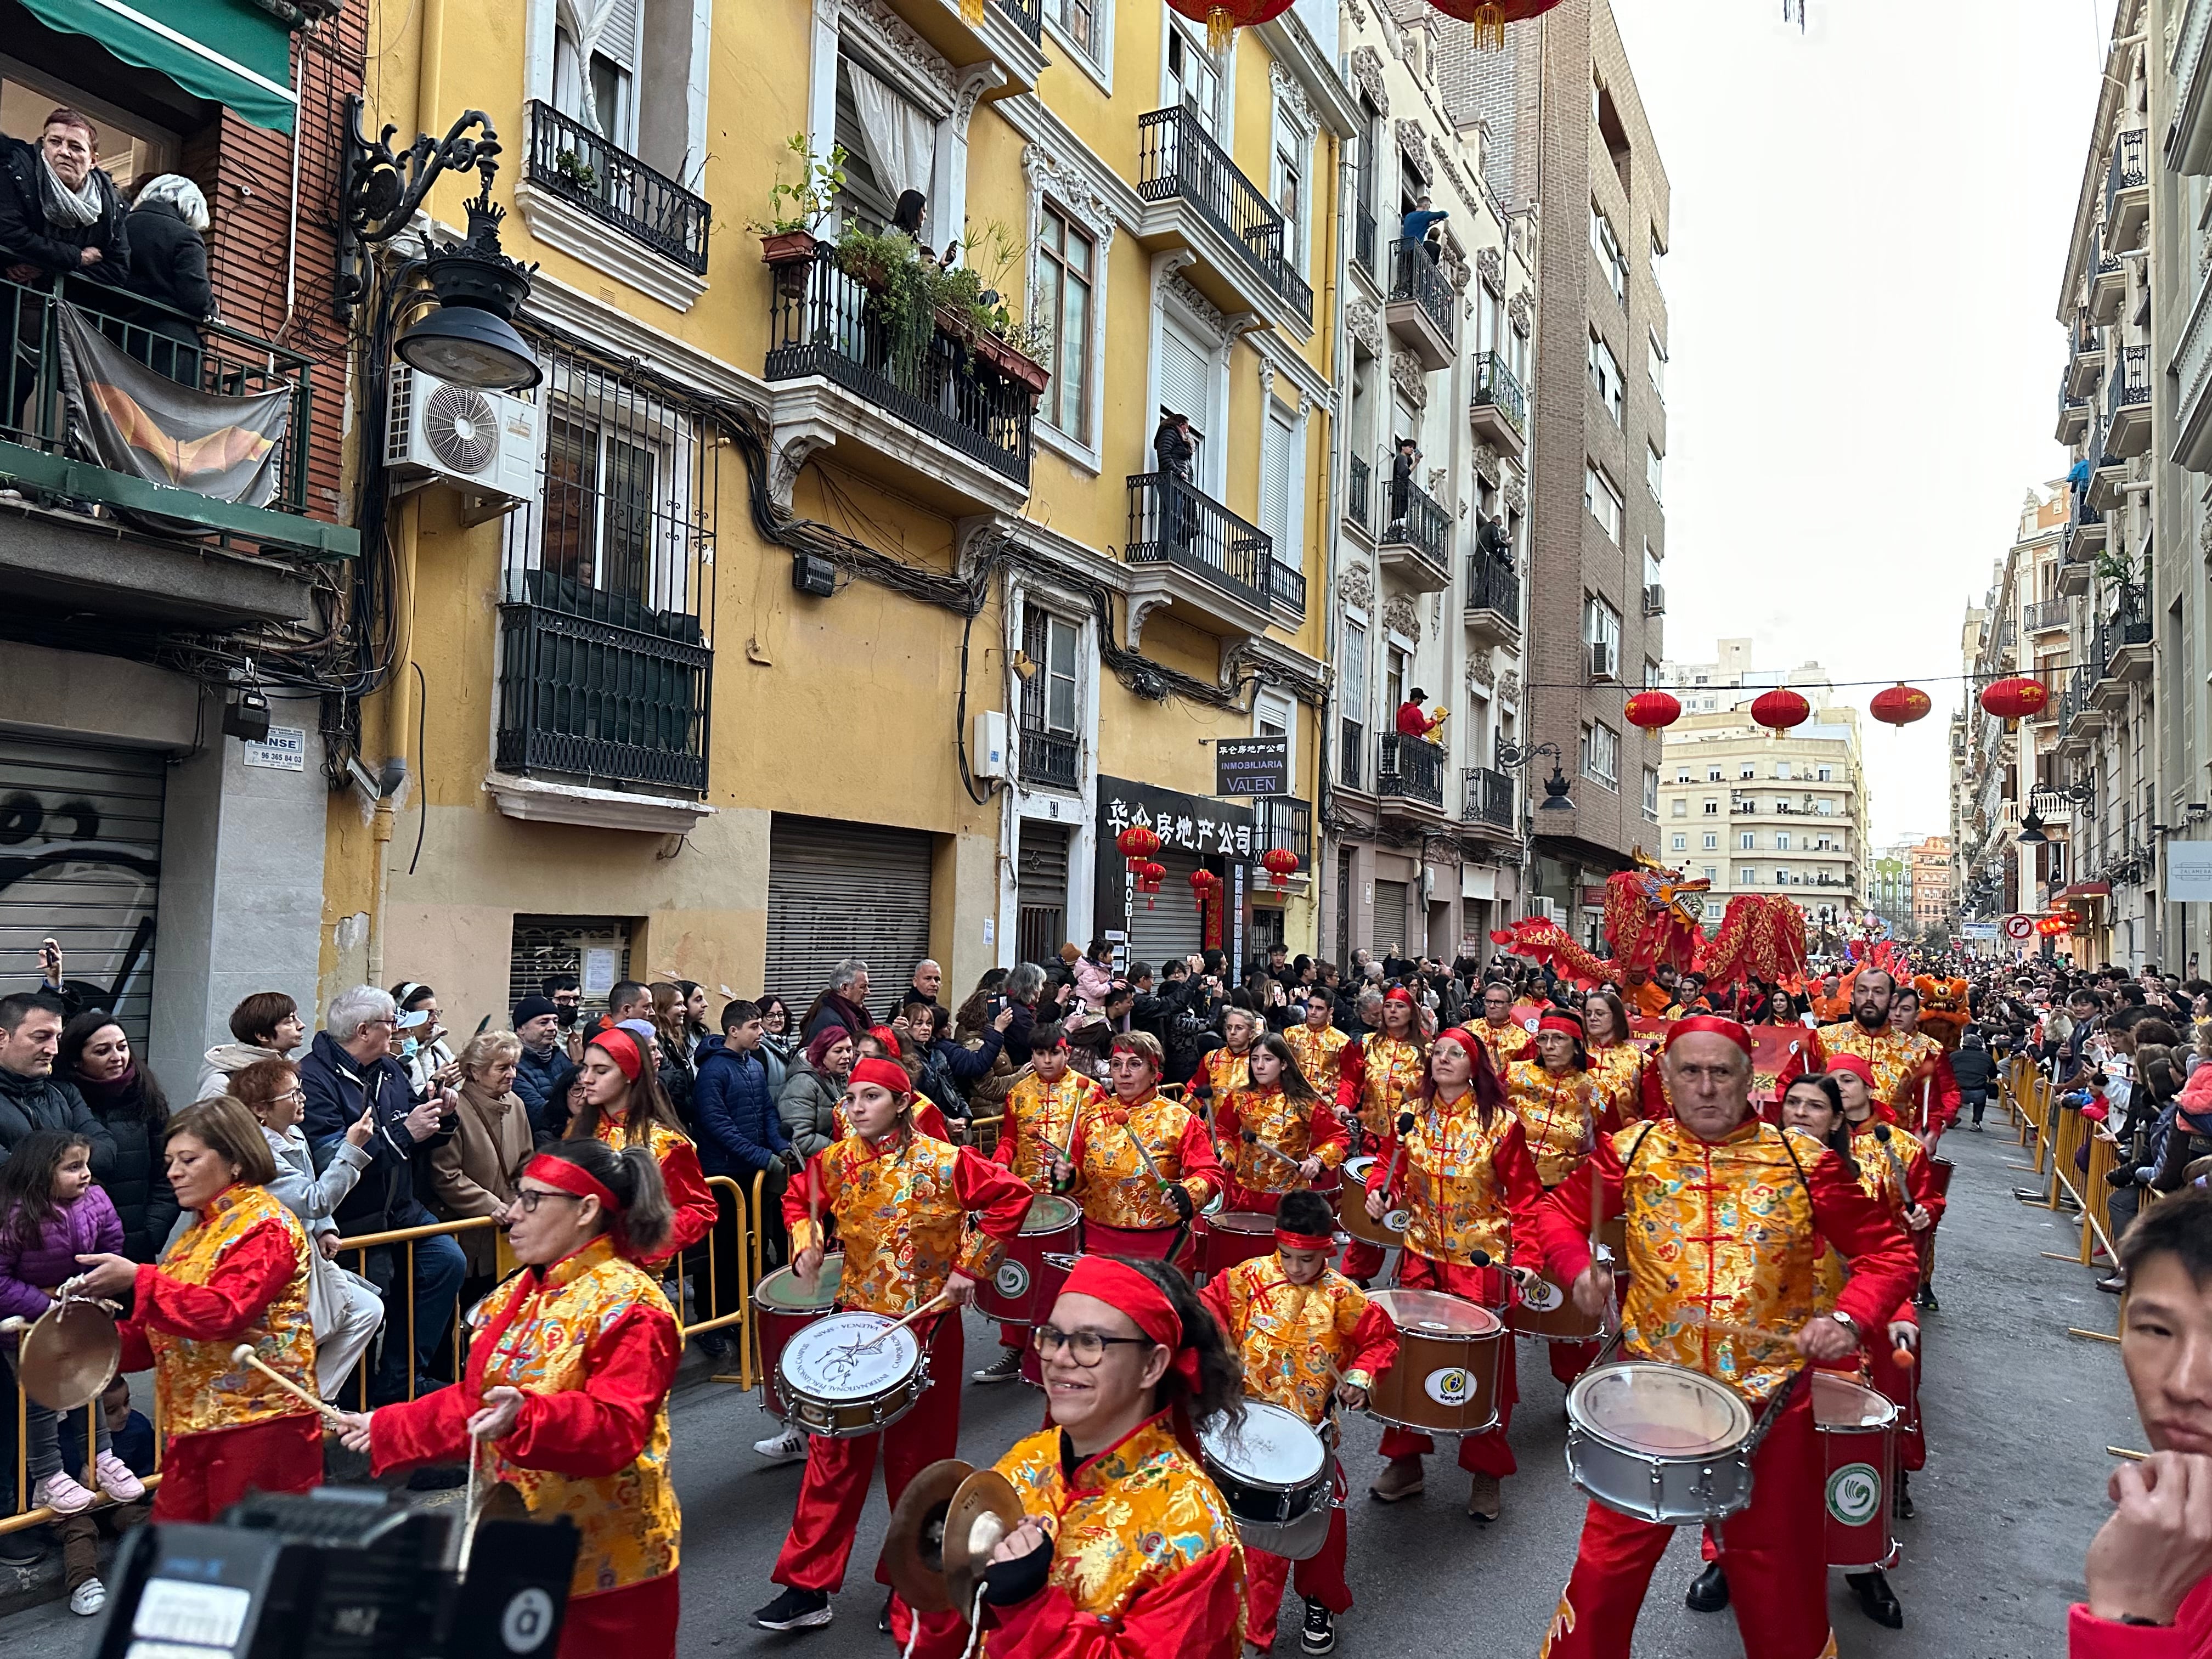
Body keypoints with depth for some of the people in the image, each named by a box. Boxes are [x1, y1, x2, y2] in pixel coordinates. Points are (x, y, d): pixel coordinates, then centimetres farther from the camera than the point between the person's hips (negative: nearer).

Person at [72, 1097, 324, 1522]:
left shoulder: (265, 1225, -9)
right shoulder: (201, 1231, 18)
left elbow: (225, 1312, -23)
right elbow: (167, 1336, 21)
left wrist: (136, 1280, -21)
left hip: (257, 1423, -9)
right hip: (195, 1426, 9)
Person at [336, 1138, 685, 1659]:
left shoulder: (629, 1306, -18)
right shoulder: (516, 1297, 9)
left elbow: (617, 1427, -26)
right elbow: (475, 1402, 18)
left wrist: (526, 1415, -40)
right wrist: (386, 1429, 16)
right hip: (518, 1548, 8)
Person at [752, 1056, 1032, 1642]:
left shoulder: (944, 1163, -15)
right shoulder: (835, 1162, -3)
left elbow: (1010, 1198, -11)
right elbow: (799, 1199, 15)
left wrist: (970, 1264, -12)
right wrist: (806, 1246, -4)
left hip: (927, 1324, -3)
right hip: (856, 1320, 3)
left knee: (917, 1456, 11)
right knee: (836, 1451, 8)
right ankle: (807, 1585, 20)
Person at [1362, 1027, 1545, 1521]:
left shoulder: (1501, 1124, -9)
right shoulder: (1412, 1118, 2)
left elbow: (1523, 1197, -8)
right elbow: (1390, 1167, 11)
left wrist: (1526, 1257, -16)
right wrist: (1379, 1192, -10)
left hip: (1483, 1262, -3)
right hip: (1422, 1258, 3)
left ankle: (1486, 1475, 23)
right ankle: (1405, 1461, 26)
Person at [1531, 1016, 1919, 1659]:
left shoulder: (1803, 1163, -4)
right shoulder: (1634, 1150, -2)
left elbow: (1888, 1252, 2)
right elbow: (1557, 1211, 7)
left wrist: (1850, 1318, -16)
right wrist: (1580, 1267, -13)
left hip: (1770, 1399, 0)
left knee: (1779, 1580, 15)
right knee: (1607, 1565, 8)